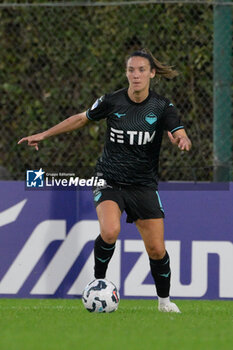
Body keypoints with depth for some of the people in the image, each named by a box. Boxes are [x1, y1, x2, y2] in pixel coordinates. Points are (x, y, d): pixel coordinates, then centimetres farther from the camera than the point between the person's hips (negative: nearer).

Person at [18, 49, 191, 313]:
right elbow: (81, 119, 10)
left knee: (156, 250, -2)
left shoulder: (162, 107, -6)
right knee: (110, 232, -29)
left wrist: (182, 140, -42)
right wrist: (44, 135, 13)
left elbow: (181, 136, -16)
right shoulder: (111, 102, -6)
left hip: (144, 185, 1)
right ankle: (98, 281, -3)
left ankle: (164, 300, 23)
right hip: (109, 181, -1)